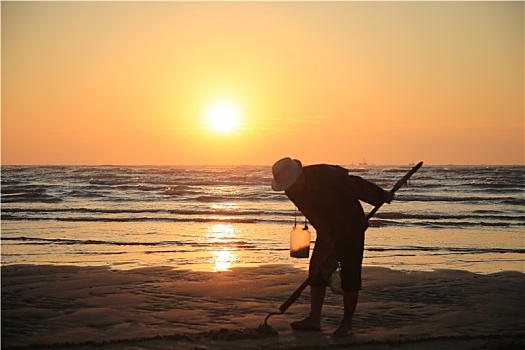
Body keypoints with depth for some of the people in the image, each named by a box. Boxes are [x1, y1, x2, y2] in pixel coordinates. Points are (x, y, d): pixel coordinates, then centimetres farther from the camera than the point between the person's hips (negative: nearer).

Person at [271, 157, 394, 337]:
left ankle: (347, 323, 1)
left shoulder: (325, 174, -31)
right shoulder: (291, 191, -11)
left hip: (351, 226, -6)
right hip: (327, 229, 6)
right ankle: (314, 319, 4)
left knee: (350, 274, -8)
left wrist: (382, 196, -6)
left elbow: (357, 185, -18)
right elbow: (314, 217, -4)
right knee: (317, 269, 0)